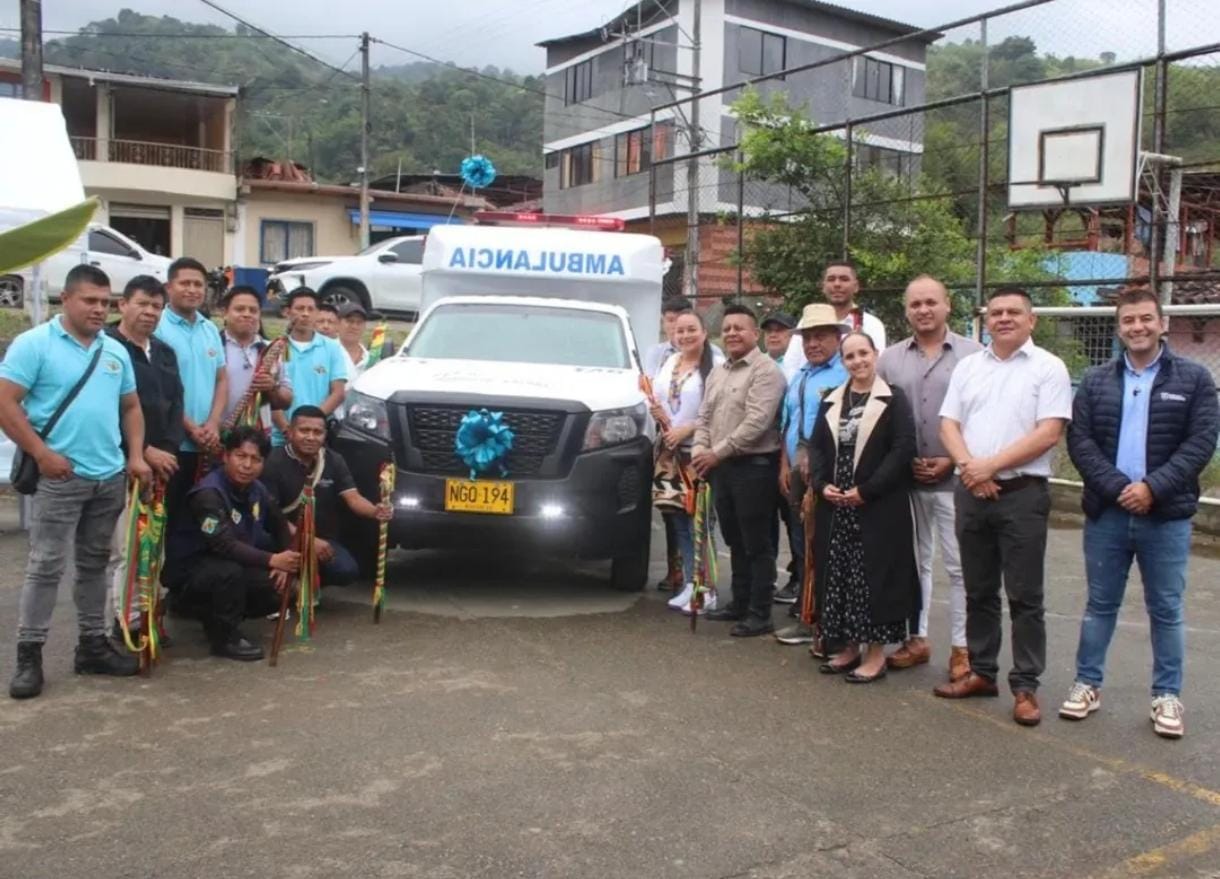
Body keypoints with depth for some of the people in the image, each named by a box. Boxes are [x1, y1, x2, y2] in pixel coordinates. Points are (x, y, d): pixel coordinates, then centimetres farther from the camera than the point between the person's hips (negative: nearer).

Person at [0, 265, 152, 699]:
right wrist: (42, 454, -15)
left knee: (94, 564, 14)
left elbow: (131, 406, 17)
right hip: (60, 476, -6)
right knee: (46, 565, -4)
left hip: (110, 478, 6)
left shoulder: (116, 351, 12)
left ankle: (93, 645, 23)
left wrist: (136, 456, 4)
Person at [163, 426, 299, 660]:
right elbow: (224, 545, -36)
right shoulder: (208, 493, -26)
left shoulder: (256, 490, -2)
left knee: (280, 589, -8)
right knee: (229, 571, -37)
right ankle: (226, 638, -15)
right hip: (189, 570, -7)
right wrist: (271, 560, -43)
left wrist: (284, 563, -5)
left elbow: (280, 527, 12)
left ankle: (215, 616, 14)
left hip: (234, 565, 8)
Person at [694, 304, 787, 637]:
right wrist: (699, 450, 0)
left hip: (754, 466, -8)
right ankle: (739, 603, 27)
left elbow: (756, 422, -20)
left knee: (757, 543, -2)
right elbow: (704, 417, 18)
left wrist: (717, 452, -18)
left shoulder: (766, 370, -10)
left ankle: (760, 614, 4)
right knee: (735, 541, 16)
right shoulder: (717, 373, 17)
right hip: (721, 467, 8)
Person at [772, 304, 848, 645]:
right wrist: (785, 466, 12)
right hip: (797, 474, 9)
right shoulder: (797, 379, 19)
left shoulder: (845, 376, -11)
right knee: (802, 547, 14)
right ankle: (806, 617, 25)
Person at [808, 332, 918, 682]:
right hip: (834, 507, 6)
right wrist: (822, 484, -6)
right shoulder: (831, 402, 13)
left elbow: (903, 450, -12)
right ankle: (849, 647, 21)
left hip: (878, 507, -5)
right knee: (838, 577, 9)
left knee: (874, 576, -2)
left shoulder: (893, 400, -4)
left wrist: (865, 490, -17)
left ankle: (876, 654, 7)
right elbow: (817, 446, 12)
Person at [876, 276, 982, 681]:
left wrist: (952, 460, -10)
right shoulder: (890, 359, 7)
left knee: (960, 566, 2)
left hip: (955, 479, -3)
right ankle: (916, 638, 24)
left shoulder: (973, 355, -4)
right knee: (914, 561, 13)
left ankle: (962, 647, 13)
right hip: (905, 479, 4)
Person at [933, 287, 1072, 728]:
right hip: (971, 492, 5)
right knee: (979, 591, 13)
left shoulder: (1048, 368, -3)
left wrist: (992, 464, -16)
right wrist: (970, 467, -11)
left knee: (1024, 596, 0)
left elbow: (1048, 433, -12)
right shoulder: (968, 366, 12)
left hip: (1022, 494, -5)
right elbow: (948, 425, 6)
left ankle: (1025, 687, 8)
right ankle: (981, 672, 25)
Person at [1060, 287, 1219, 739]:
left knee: (1166, 610, 8)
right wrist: (1117, 487, -15)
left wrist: (1153, 487, -17)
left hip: (1167, 516, -1)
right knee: (1100, 604, 11)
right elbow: (1079, 440, -2)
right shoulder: (1096, 381, 6)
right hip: (1107, 512, 1)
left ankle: (1167, 696, 20)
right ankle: (1087, 684, 22)